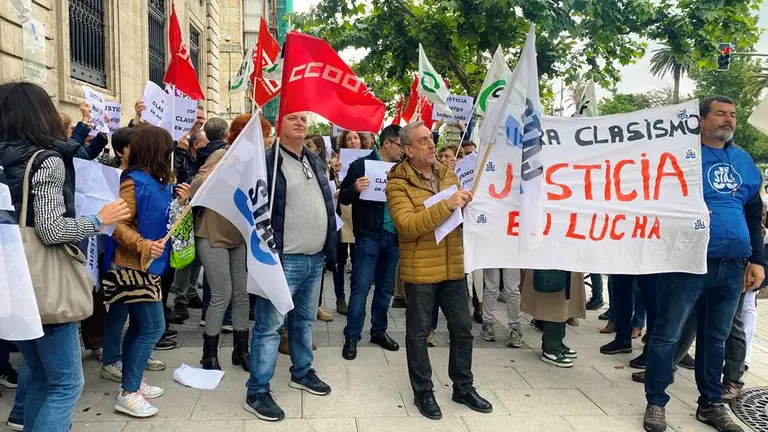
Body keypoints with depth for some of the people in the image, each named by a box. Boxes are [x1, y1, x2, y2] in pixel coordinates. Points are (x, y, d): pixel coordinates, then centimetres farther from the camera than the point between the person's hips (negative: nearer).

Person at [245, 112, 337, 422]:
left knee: (305, 320, 21)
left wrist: (329, 248, 17)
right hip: (284, 260, -8)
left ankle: (302, 372, 37)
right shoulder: (268, 160, -11)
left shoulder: (314, 161, 14)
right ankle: (257, 393, 7)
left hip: (315, 258, 8)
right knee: (269, 326, -2)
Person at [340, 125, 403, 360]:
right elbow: (343, 198, -4)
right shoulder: (361, 165, -4)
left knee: (386, 287, 13)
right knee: (361, 287, -2)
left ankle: (379, 331, 27)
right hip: (369, 235, -5)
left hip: (394, 236, 5)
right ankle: (352, 336, 7)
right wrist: (355, 189, -24)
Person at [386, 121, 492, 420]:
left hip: (453, 267, 6)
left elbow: (463, 214, 19)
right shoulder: (398, 183, -11)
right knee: (418, 332, 7)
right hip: (419, 270, -5)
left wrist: (468, 205, -5)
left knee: (462, 328, 13)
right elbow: (408, 225, -23)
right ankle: (423, 392, 23)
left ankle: (463, 387, 29)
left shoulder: (448, 175, 9)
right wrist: (446, 205, -29)